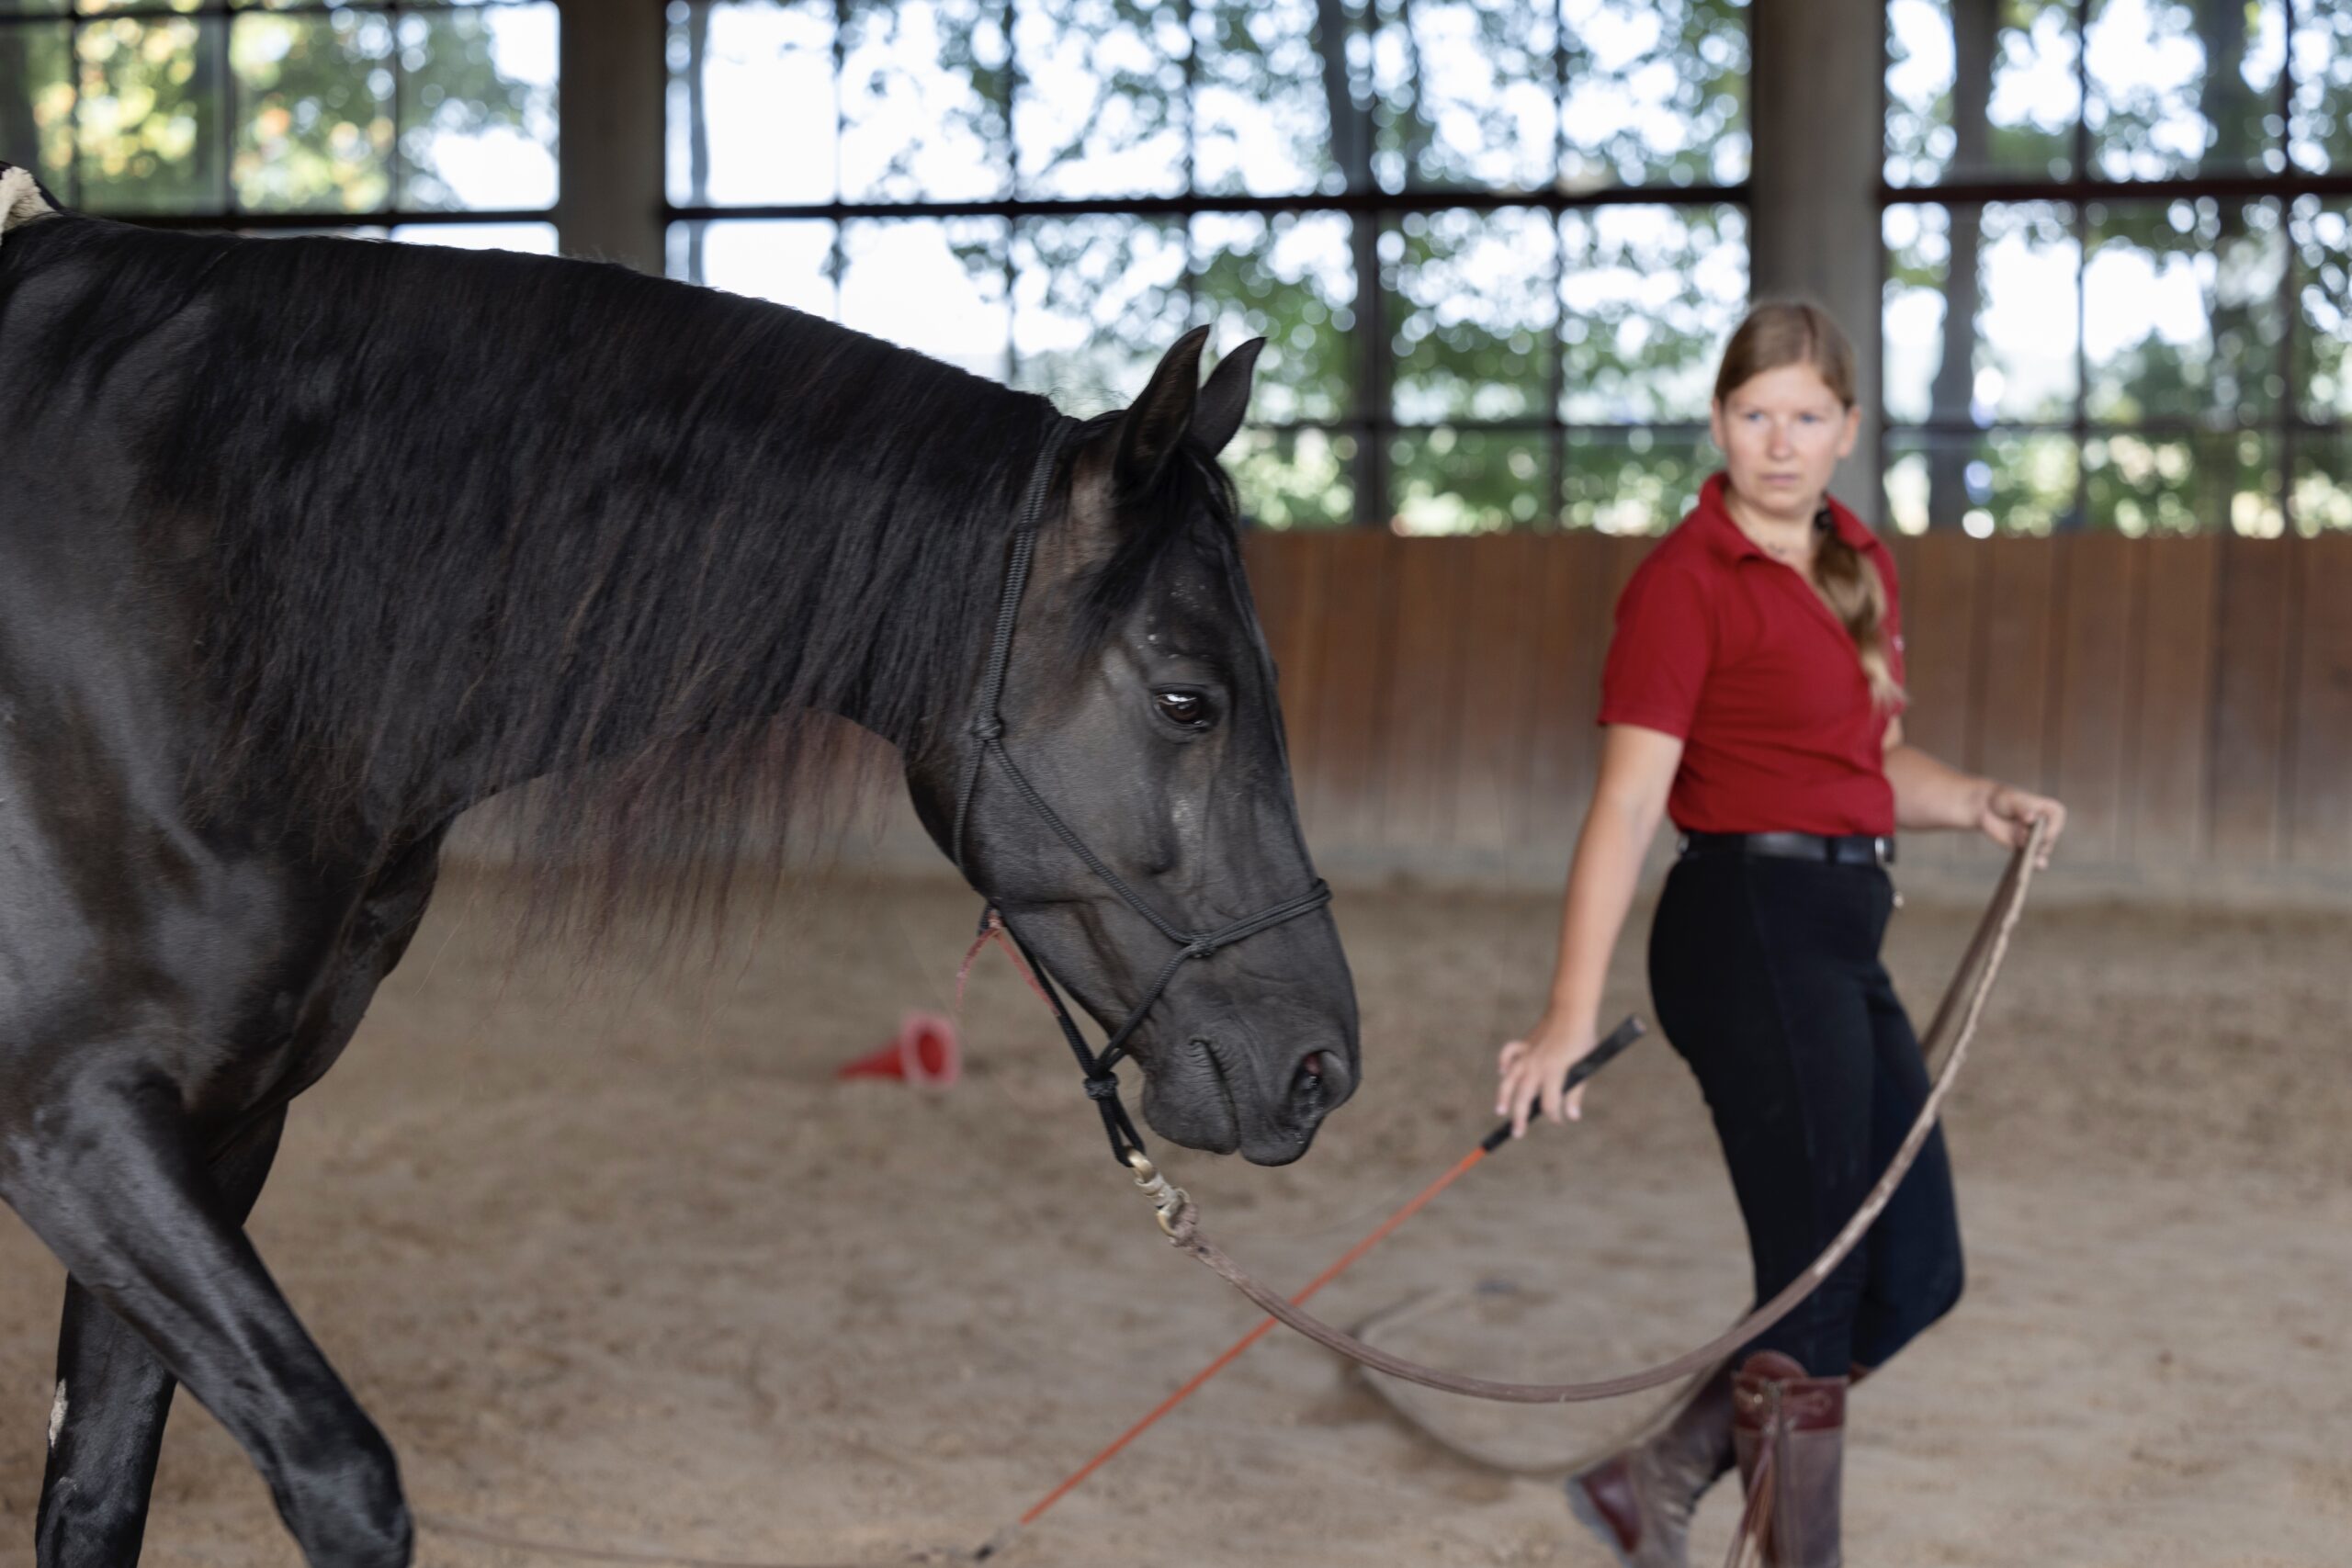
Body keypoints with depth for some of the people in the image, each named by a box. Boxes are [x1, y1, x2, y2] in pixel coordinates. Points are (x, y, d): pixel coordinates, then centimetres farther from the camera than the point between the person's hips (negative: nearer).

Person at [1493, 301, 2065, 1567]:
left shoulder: (1862, 568, 13)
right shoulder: (1688, 580, -12)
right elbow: (1627, 802, -18)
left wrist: (1975, 803, 5)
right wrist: (1570, 1017, -25)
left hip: (1840, 943, 9)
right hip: (1751, 933, -9)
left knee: (1914, 1273, 13)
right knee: (1816, 1288, -2)